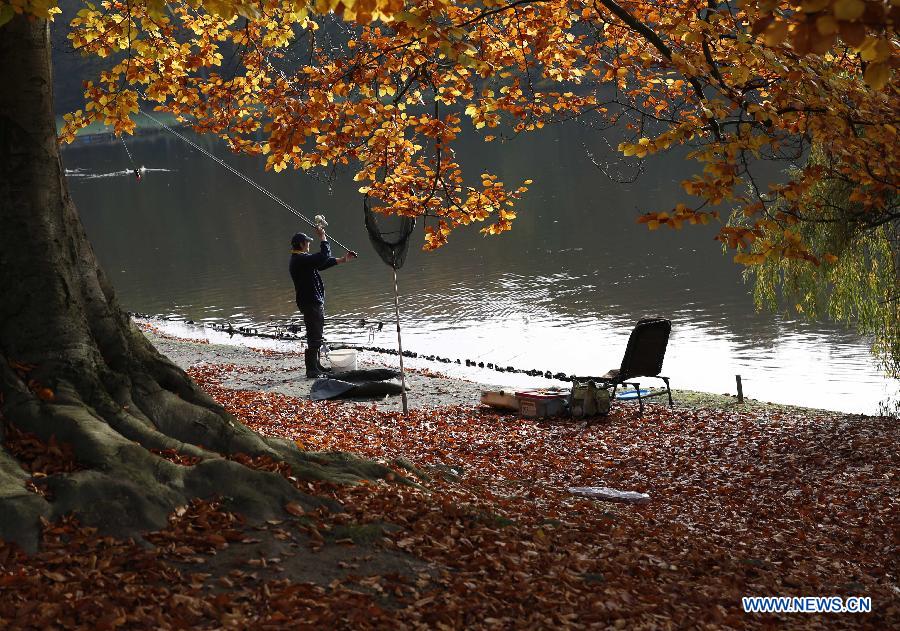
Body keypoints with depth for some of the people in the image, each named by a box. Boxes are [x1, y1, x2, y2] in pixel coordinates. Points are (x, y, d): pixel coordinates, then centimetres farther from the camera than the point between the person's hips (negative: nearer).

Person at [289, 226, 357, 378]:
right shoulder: (301, 259, -18)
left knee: (315, 336, 19)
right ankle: (312, 370, -6)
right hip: (311, 303, -11)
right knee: (314, 338, -9)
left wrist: (342, 260, 24)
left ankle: (315, 366, 29)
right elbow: (324, 256, -22)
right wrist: (323, 238, -9)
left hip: (314, 302, 11)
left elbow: (322, 263, 23)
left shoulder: (301, 259, 16)